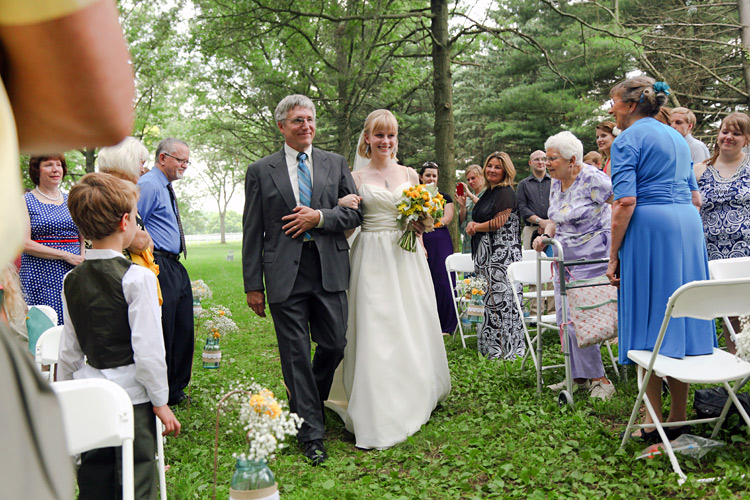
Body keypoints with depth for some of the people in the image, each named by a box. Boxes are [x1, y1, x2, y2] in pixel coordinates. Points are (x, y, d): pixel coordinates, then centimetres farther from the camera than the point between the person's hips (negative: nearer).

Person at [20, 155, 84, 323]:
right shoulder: (25, 202, 4)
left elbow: (84, 238, 18)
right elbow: (24, 243, -6)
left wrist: (83, 262, -3)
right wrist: (65, 255, -13)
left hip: (73, 277, 4)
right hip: (40, 278, -4)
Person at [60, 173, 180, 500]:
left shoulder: (71, 281, 3)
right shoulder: (138, 277, -15)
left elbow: (68, 351, 10)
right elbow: (148, 349, -17)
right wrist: (160, 401, -6)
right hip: (131, 398, -6)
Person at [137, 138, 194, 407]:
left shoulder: (166, 188, 20)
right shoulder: (149, 185, -10)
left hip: (175, 268, 10)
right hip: (159, 268, -10)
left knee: (183, 330, 14)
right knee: (161, 333, -4)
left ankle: (175, 390, 25)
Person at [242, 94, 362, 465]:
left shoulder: (335, 164, 10)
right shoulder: (261, 171, 4)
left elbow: (355, 213, 7)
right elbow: (252, 233, 3)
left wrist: (319, 217, -11)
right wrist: (252, 285, 0)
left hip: (329, 270, 2)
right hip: (285, 274, -2)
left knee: (335, 345, 7)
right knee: (296, 353, 2)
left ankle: (307, 399, 37)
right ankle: (311, 432, 14)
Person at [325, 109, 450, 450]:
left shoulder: (409, 175, 11)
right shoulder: (355, 178, 4)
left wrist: (421, 223, -4)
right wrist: (342, 207, -18)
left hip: (406, 259, 3)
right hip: (371, 260, -2)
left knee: (412, 328, 7)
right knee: (374, 333, -5)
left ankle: (417, 394, 29)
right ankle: (378, 417, 3)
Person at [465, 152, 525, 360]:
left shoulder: (506, 193, -10)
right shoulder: (488, 192, 17)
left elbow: (498, 223, -17)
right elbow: (480, 217, 24)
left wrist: (475, 227, -1)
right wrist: (472, 225, 1)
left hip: (502, 254, -9)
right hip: (487, 253, 9)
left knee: (501, 296, -6)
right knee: (491, 298, 11)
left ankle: (506, 347, 2)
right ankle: (491, 345, 18)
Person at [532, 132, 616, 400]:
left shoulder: (592, 178, -14)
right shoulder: (555, 183, 10)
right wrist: (545, 237, 1)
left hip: (591, 255, -8)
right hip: (564, 257, 8)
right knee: (565, 316, 8)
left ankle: (598, 379, 2)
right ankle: (579, 377, 20)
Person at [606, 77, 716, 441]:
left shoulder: (628, 140, -6)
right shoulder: (676, 137, 20)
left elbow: (625, 202, -16)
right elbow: (693, 193, 22)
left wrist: (613, 256, -13)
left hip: (649, 227, -8)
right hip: (688, 222, 8)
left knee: (648, 319, -1)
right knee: (680, 311, 10)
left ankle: (653, 421, 5)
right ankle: (679, 418, 17)